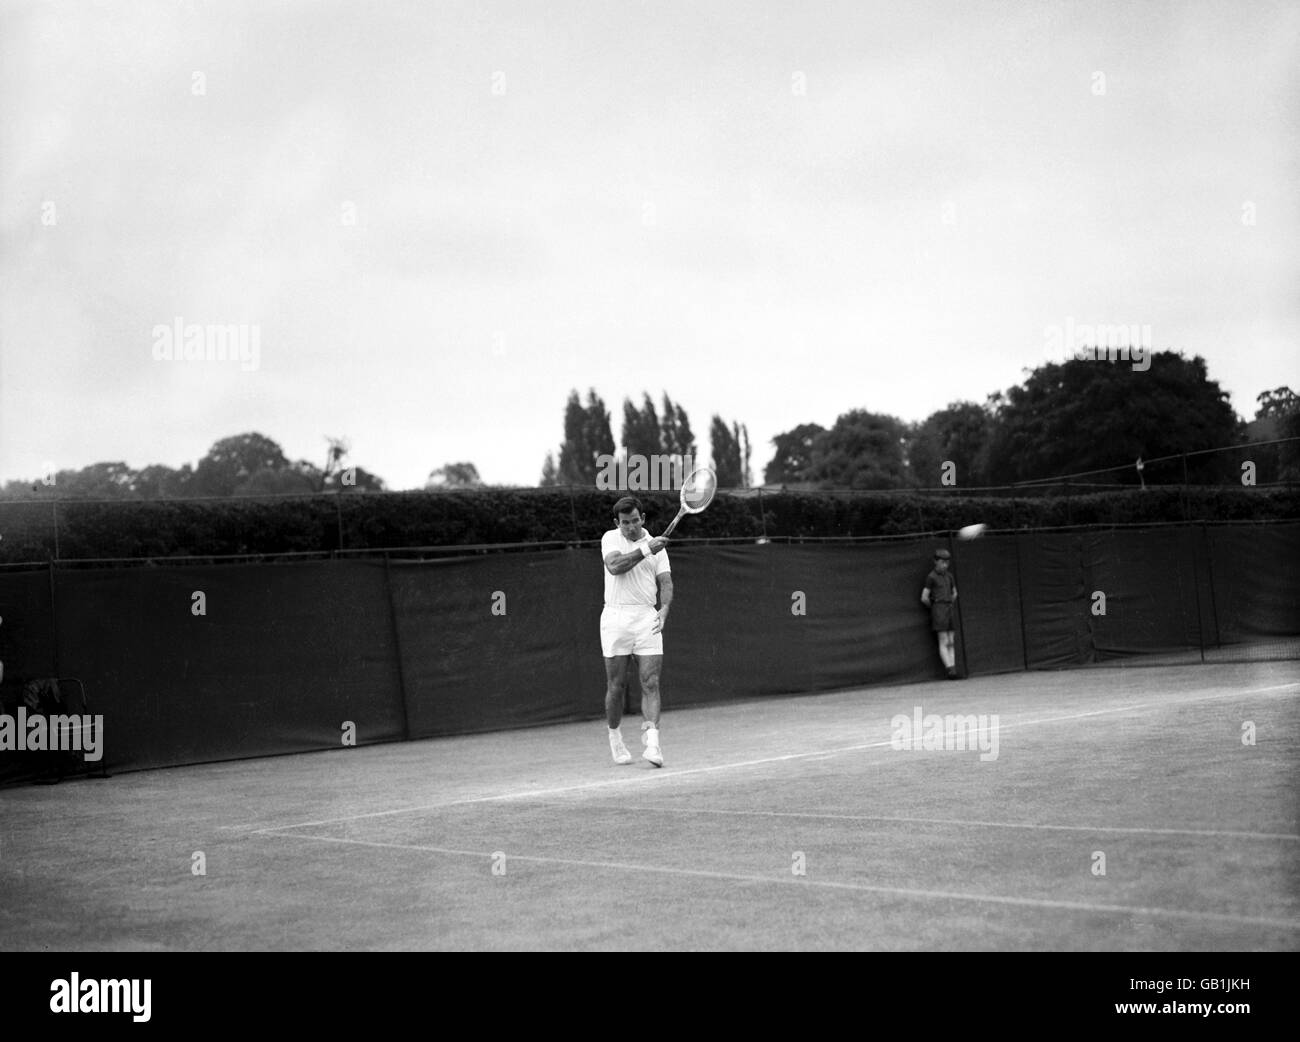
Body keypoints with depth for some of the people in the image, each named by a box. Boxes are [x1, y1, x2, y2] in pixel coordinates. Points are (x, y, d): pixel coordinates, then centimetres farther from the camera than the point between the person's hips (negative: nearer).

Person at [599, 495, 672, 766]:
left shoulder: (657, 546, 10)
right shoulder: (610, 539, 5)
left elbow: (666, 582, 2)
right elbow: (614, 566, -15)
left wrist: (664, 608, -17)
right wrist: (645, 551, -20)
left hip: (647, 619, 1)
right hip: (616, 618, -1)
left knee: (651, 683, -9)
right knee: (616, 685, 4)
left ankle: (652, 743, -16)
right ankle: (615, 738, 23)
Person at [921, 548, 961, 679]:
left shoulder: (949, 577, 13)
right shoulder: (931, 577, -7)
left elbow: (954, 594, 28)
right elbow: (924, 598, -8)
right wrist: (934, 607, 6)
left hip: (949, 608, 7)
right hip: (938, 608, -7)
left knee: (951, 642, 2)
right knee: (943, 642, -10)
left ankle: (953, 671, 0)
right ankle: (950, 671, -15)